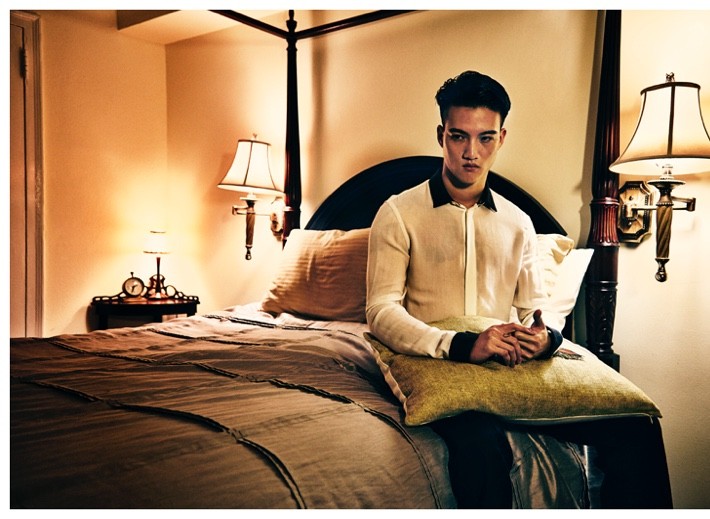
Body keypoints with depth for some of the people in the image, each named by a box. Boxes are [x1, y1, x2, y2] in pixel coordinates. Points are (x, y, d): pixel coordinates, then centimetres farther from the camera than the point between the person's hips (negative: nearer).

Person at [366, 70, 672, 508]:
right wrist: (460, 345, -22)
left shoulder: (518, 223, 17)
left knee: (635, 427, -14)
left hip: (511, 366, 4)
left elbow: (536, 307, 15)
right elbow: (382, 312, -7)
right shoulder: (399, 214, 2)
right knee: (482, 442, -36)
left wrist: (547, 336, -10)